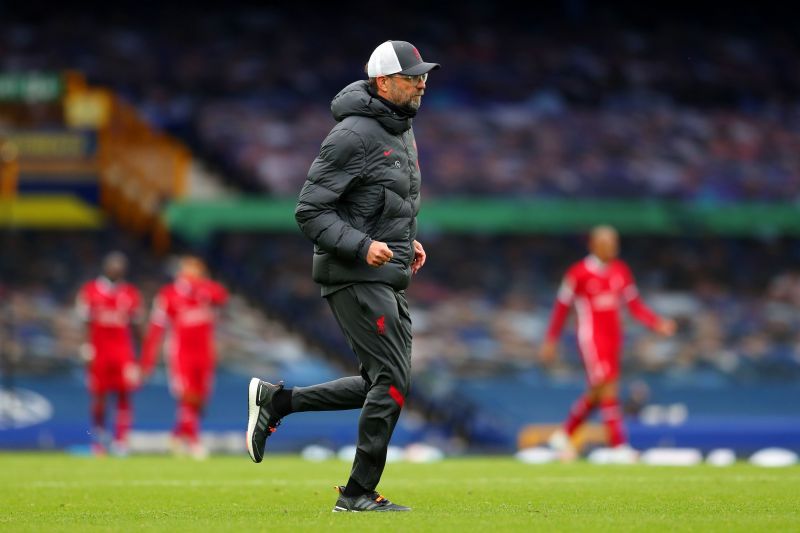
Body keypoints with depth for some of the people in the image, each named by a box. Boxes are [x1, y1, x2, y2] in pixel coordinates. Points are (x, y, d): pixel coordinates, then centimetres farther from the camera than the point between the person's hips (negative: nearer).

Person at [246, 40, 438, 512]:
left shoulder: (402, 132, 15)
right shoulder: (354, 135, -15)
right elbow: (310, 211, -17)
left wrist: (408, 242, 12)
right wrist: (362, 246, -26)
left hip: (387, 279, 10)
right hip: (356, 278, -10)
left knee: (385, 384, 12)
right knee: (392, 383, -10)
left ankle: (276, 401, 19)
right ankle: (359, 494, 0)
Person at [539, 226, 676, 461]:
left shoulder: (621, 271, 9)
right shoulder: (578, 273, -7)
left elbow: (635, 306, 12)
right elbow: (562, 307, 0)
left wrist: (658, 323, -3)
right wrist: (551, 342, 3)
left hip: (613, 338, 6)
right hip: (591, 337, -6)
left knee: (597, 394, 11)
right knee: (607, 387, -15)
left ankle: (564, 435, 29)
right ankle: (619, 445, -17)